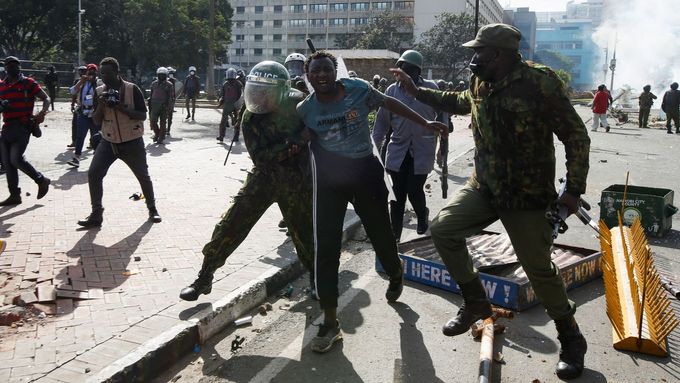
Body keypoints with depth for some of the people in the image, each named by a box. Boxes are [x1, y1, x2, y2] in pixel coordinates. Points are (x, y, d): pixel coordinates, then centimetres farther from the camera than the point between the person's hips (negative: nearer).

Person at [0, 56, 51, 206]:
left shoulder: (28, 83, 0)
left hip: (22, 127, -6)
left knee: (16, 159, -16)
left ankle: (42, 180, 4)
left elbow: (46, 98, 0)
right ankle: (14, 195, 14)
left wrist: (42, 113, -18)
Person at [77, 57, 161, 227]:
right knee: (93, 174, -12)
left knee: (143, 176, 9)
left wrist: (121, 107, -25)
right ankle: (96, 214, -3)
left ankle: (152, 209, 30)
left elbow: (143, 116, -13)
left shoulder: (132, 89, -10)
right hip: (109, 142, 3)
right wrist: (100, 106, -16)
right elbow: (96, 121, 2)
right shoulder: (99, 91, 2)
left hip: (132, 142, -3)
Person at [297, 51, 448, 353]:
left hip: (365, 171, 0)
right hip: (329, 179, 1)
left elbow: (390, 103, 7)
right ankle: (330, 322, 6)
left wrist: (425, 123, 8)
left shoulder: (357, 89, -7)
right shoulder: (304, 109, -3)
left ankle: (395, 275, 50)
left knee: (380, 232, 13)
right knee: (326, 247, -5)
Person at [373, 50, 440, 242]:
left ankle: (422, 215, 30)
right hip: (398, 149, 2)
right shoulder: (392, 90, 1)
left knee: (414, 190, -4)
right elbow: (382, 121, 5)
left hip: (423, 149, -2)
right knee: (397, 193, 3)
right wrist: (374, 147, 3)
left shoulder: (431, 88, -4)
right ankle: (394, 234, 15)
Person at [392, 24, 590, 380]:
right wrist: (416, 90, 22)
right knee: (442, 228, -4)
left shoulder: (540, 81, -18)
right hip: (483, 186, 6)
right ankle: (475, 302, 16)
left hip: (527, 196, -6)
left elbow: (576, 135, -13)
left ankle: (572, 340, 23)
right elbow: (459, 102, 27)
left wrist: (573, 189, -15)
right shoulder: (479, 84, 3)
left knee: (539, 270, -1)